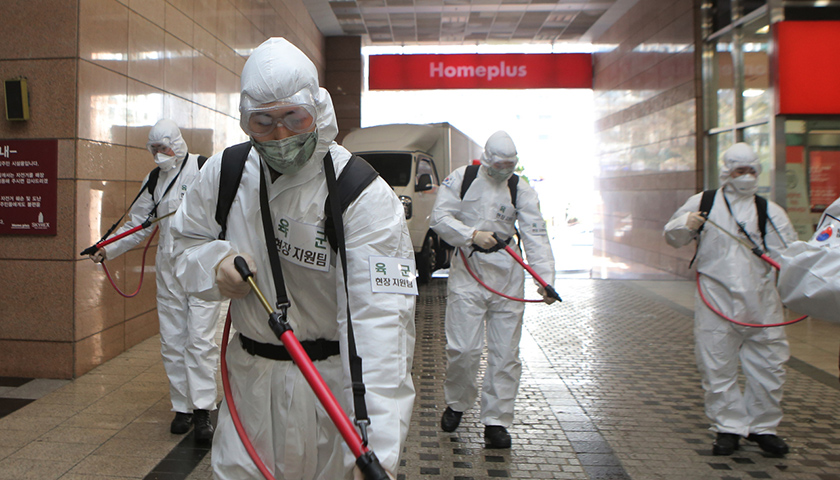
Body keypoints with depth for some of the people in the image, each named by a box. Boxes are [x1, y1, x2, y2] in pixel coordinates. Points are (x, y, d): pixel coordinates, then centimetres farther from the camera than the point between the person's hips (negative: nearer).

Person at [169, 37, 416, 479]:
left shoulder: (365, 196, -22)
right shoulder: (224, 172, -4)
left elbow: (379, 315, -31)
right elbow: (187, 240, 13)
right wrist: (214, 262, -14)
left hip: (333, 379, -4)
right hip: (250, 374, 5)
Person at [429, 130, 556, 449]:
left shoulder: (521, 190, 5)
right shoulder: (461, 178, 4)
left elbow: (536, 236, -3)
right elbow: (440, 218, -3)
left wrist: (545, 279, -16)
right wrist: (473, 234, -19)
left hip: (507, 273, 2)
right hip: (467, 270, -2)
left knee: (505, 352, 2)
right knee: (463, 349, -5)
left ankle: (496, 421, 15)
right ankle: (456, 404, 22)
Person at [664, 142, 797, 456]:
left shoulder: (770, 211, 9)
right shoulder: (702, 203, 7)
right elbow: (672, 237, 10)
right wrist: (686, 226, -11)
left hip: (762, 303, 2)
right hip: (717, 300, -2)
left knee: (768, 366, 8)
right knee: (718, 367, 3)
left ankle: (763, 426, 26)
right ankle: (729, 427, 18)